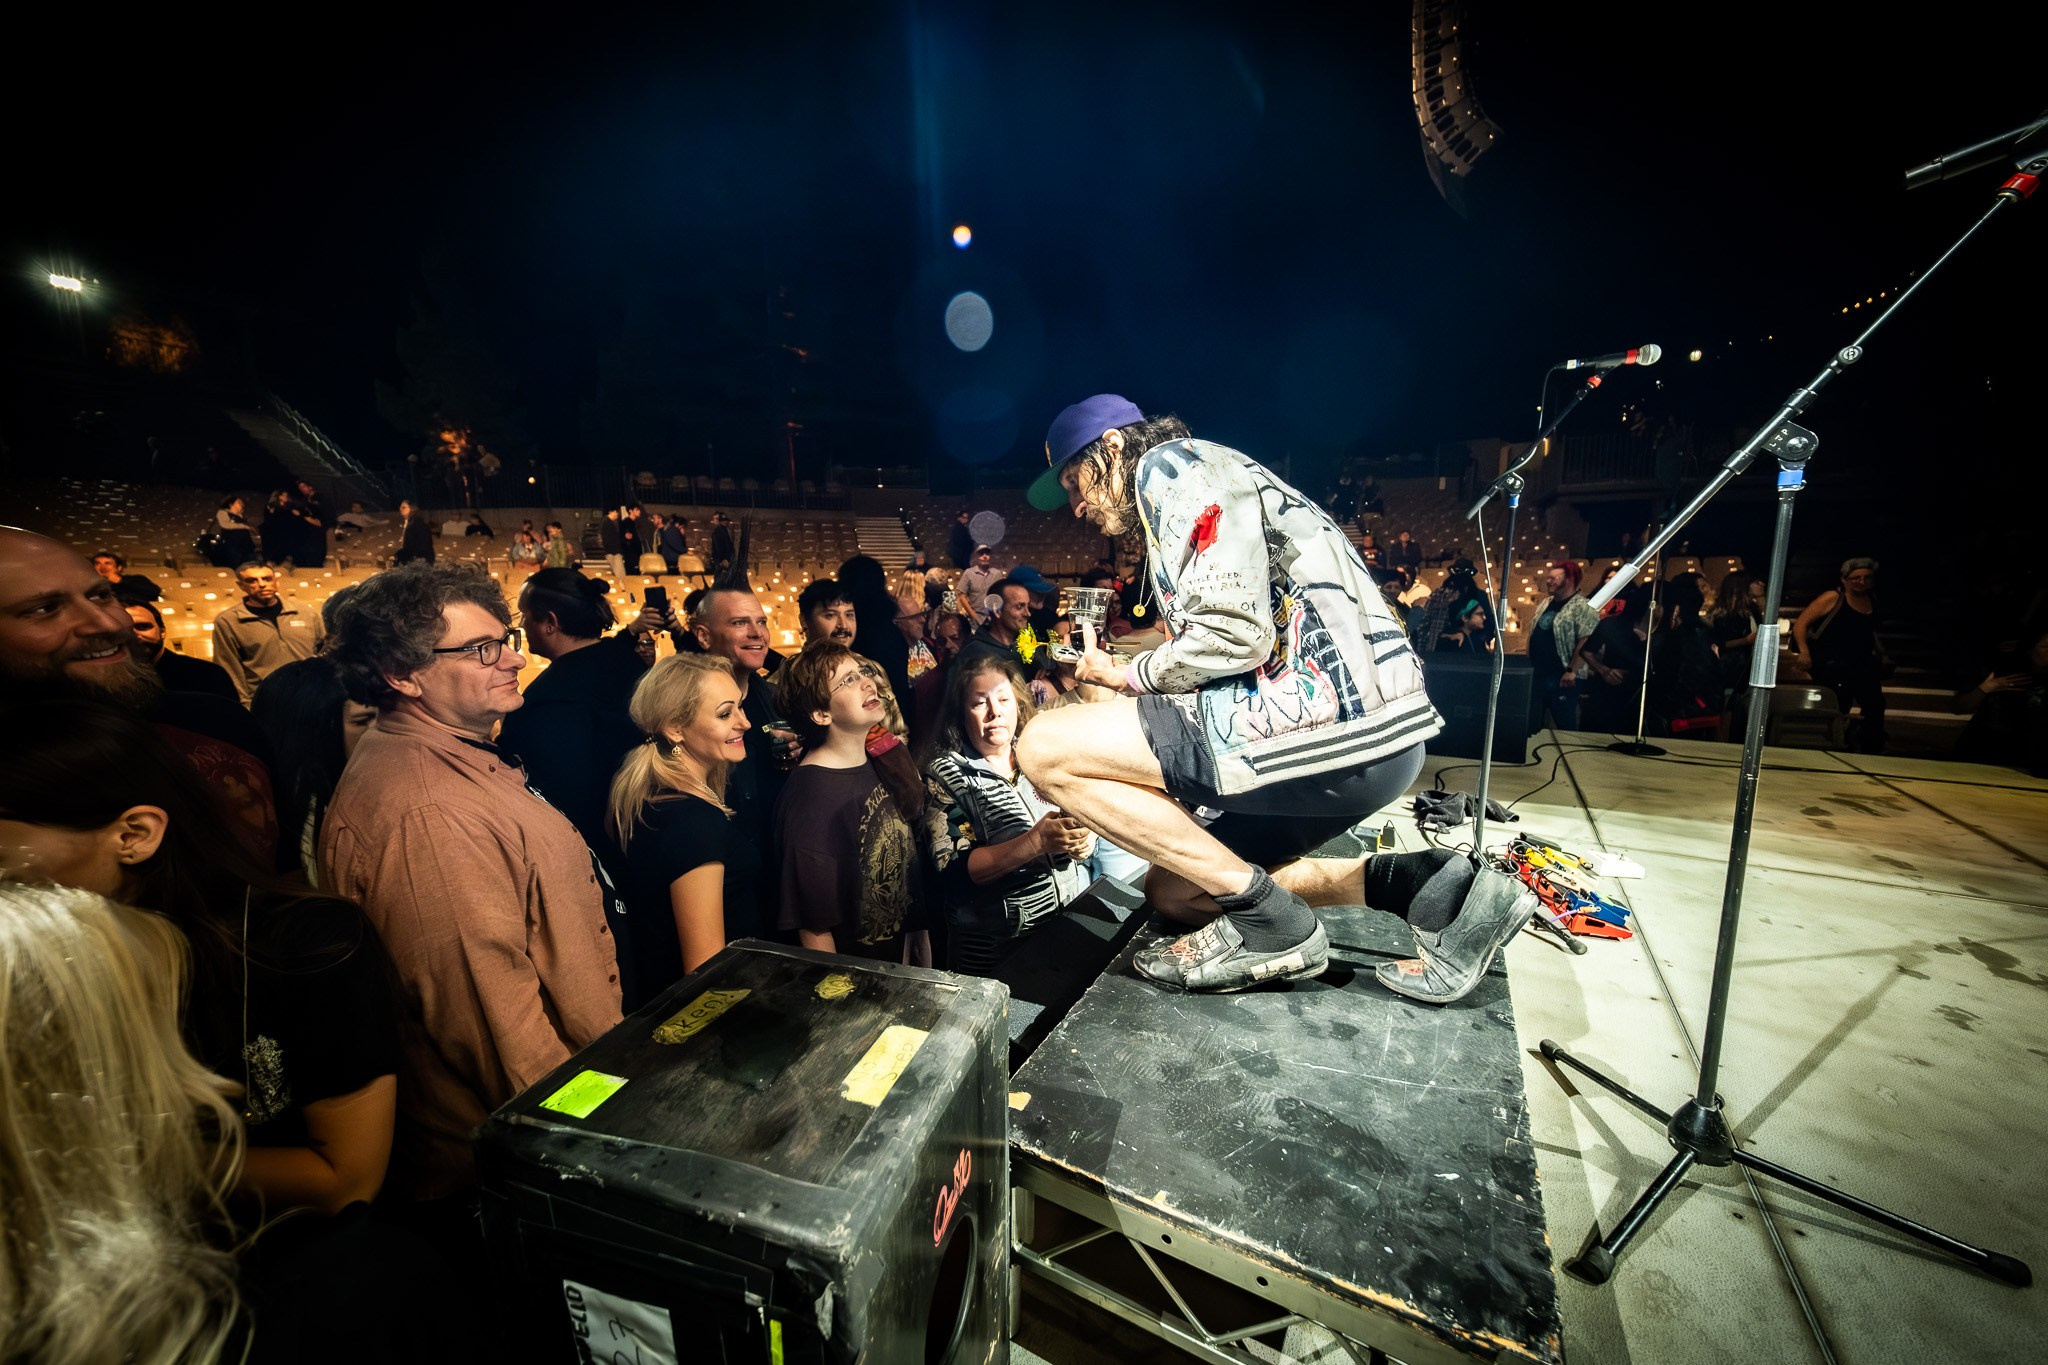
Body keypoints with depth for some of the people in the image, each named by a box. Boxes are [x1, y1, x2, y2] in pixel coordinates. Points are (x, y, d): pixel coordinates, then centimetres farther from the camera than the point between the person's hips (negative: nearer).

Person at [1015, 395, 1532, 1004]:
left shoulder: (1172, 461, -1)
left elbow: (1232, 633, -17)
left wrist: (1125, 677, 0)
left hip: (1326, 718, -11)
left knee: (1043, 746, -11)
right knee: (1173, 892, 21)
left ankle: (1265, 918, -6)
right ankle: (1416, 884, 10)